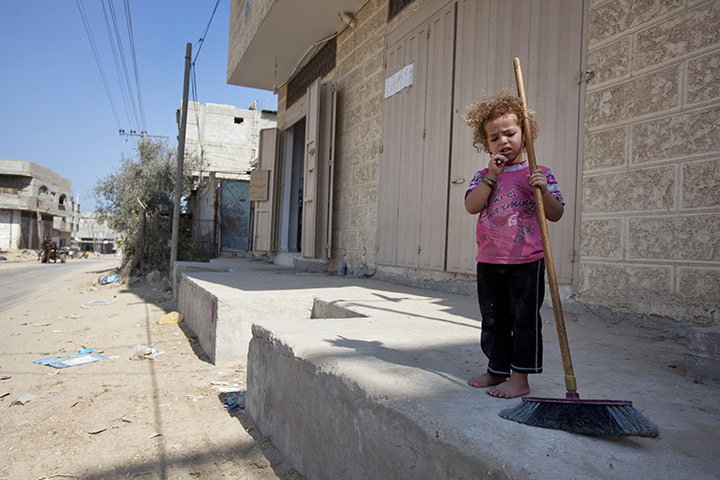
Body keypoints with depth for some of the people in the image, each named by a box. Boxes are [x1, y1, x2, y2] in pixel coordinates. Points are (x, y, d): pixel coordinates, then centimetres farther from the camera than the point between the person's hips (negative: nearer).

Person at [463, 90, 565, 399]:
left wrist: (544, 190, -17)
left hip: (526, 261, -4)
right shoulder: (484, 176, 9)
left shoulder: (538, 173, 1)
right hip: (489, 261, 4)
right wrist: (492, 175, -11)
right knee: (493, 319, 14)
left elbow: (556, 215, -1)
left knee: (524, 319, 3)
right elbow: (471, 206, -8)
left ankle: (520, 379, 14)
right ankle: (497, 370, 30)